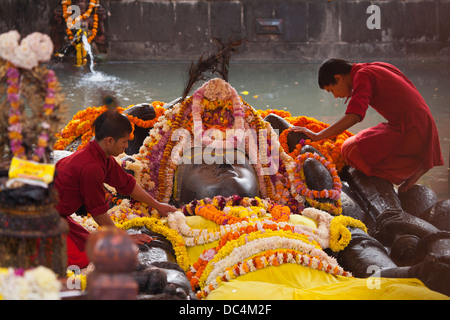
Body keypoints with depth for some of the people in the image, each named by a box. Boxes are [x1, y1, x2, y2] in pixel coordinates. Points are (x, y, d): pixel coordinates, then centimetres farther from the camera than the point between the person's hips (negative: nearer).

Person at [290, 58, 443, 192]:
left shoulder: (363, 76, -11)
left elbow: (354, 116, -24)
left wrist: (317, 136, -20)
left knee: (351, 150, -12)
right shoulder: (374, 68, 17)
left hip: (409, 131, -10)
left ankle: (413, 167, -9)